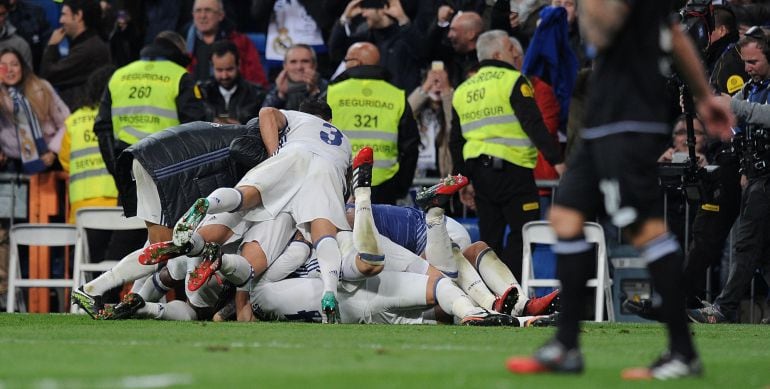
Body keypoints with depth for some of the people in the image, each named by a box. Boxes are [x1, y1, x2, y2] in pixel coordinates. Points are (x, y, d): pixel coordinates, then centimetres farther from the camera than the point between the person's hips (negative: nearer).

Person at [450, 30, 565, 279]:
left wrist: (464, 180, 24)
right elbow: (533, 124, -16)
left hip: (479, 173, 7)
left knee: (490, 238, 12)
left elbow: (455, 142, 19)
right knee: (523, 232, -4)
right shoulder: (512, 81, -6)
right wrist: (556, 159, -16)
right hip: (512, 168, -7)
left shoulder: (462, 91, 16)